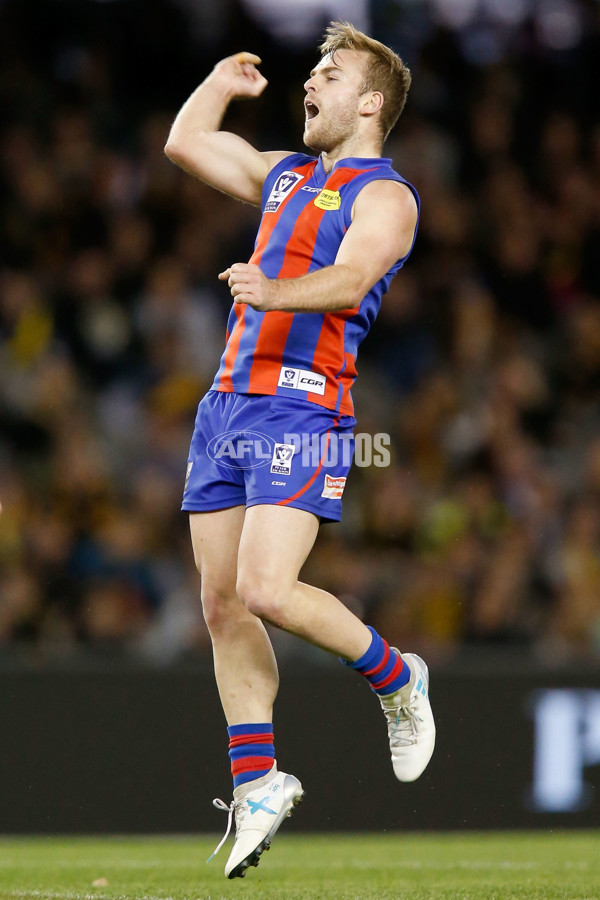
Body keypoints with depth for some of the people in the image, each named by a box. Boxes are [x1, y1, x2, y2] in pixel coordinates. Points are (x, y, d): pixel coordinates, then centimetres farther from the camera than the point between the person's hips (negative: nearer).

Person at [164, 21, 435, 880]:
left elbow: (350, 278, -23)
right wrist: (222, 84, 27)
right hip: (228, 401, 8)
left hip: (303, 407, -8)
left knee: (266, 591, -19)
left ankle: (395, 680, 6)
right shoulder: (285, 174, 21)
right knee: (221, 602, 4)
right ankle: (257, 783, 10)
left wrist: (275, 291, -38)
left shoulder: (384, 195, -3)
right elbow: (184, 144, 34)